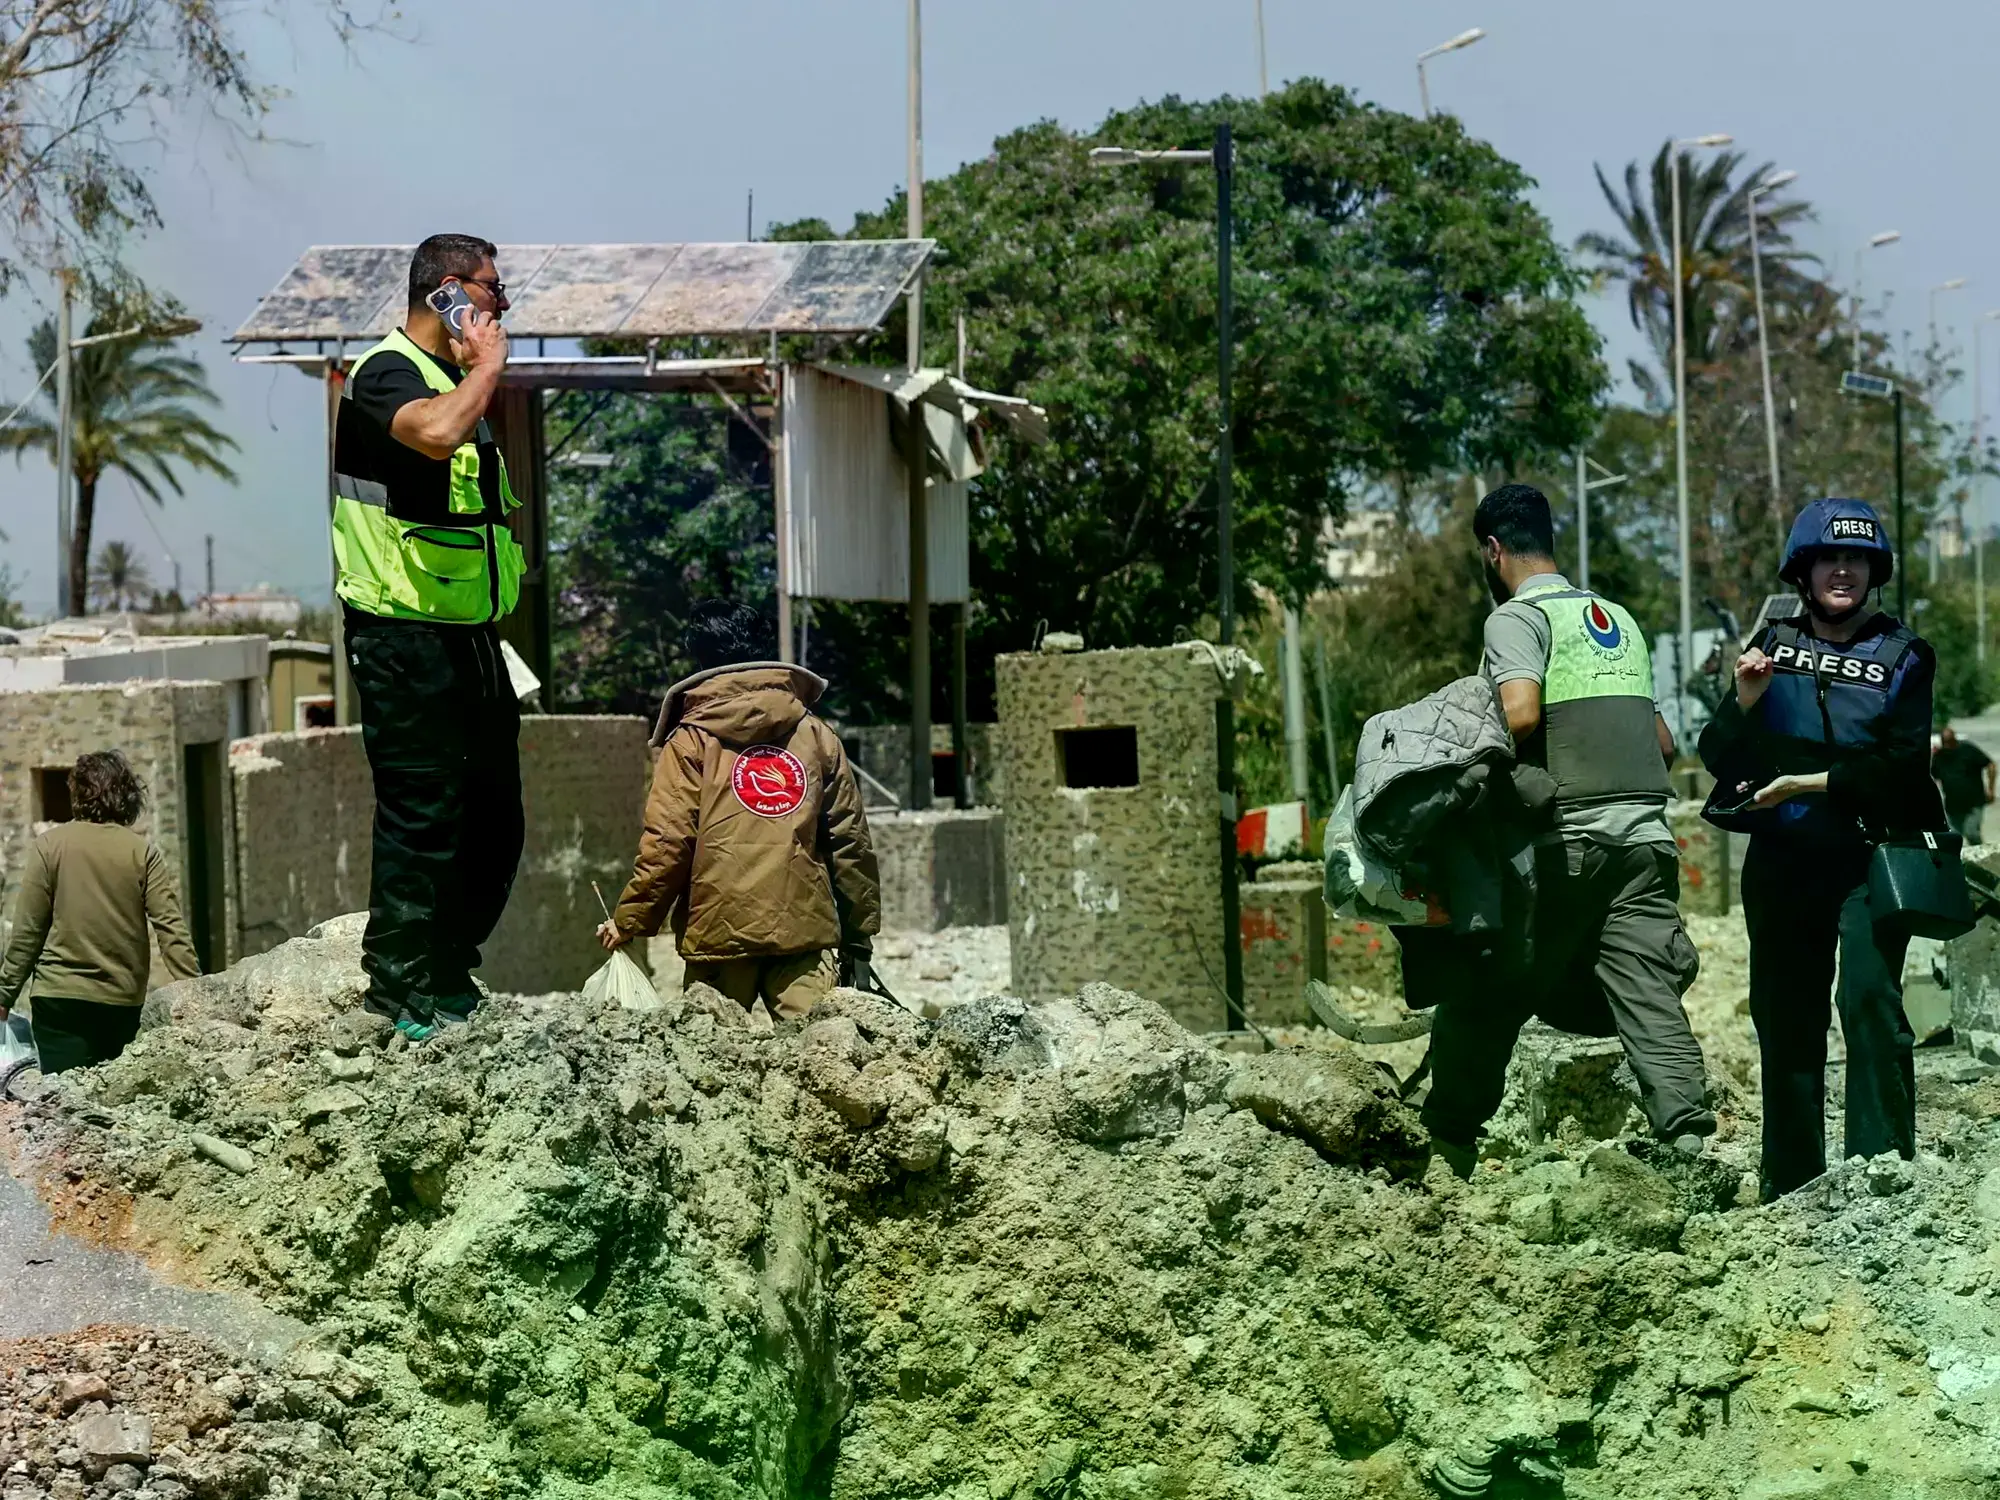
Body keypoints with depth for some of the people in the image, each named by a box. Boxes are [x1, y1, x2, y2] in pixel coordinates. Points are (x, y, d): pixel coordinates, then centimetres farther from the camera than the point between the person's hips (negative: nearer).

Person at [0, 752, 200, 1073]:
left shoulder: (49, 846, -3)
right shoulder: (144, 853, 0)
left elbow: (27, 932, -2)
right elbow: (171, 927, -6)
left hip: (61, 998, -2)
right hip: (125, 1001, 2)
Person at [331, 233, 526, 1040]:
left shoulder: (453, 377, 18)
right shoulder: (386, 371, -12)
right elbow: (437, 432, -35)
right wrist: (488, 363, -21)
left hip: (468, 632, 10)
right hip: (405, 637, -10)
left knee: (494, 810, 14)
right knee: (422, 812, -5)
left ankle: (452, 968, 28)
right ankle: (403, 992, 5)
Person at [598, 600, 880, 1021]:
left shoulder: (690, 741, 3)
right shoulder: (817, 736, 11)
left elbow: (667, 842, -4)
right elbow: (850, 842, 11)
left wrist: (630, 920, 6)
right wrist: (859, 936, 17)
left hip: (720, 932, -2)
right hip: (806, 930, 2)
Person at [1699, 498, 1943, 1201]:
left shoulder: (1901, 654, 1)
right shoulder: (1773, 643, 9)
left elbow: (1899, 765, -10)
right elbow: (1719, 760, 5)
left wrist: (1810, 783, -17)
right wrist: (1745, 701, -13)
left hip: (1869, 857, -3)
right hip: (1782, 860, 3)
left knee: (1869, 999, -17)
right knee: (1785, 1016, 7)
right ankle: (1789, 1184, 15)